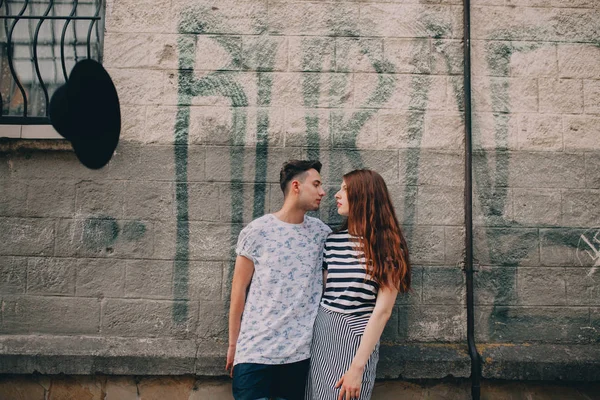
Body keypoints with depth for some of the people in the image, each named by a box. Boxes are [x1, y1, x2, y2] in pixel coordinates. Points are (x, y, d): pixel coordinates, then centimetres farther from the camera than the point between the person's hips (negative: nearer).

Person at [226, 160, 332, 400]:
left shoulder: (321, 233, 2)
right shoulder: (257, 231, -7)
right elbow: (238, 289, -1)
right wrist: (233, 344, 2)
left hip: (300, 352, 3)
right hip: (255, 349, -3)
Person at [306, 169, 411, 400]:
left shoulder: (388, 246, -10)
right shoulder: (333, 240, 4)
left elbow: (383, 310, -14)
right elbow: (321, 291, 10)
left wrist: (358, 366, -18)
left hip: (357, 334, -5)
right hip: (322, 330, 5)